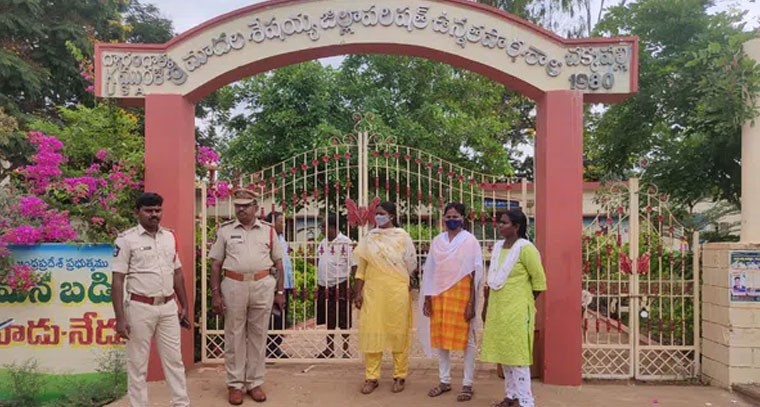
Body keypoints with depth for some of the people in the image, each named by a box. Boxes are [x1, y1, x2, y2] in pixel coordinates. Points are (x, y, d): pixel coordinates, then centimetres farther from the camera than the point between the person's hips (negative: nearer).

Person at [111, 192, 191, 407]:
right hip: (140, 308, -5)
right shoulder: (126, 239, -8)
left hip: (169, 307, 5)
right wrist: (120, 318, -14)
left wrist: (184, 306, 14)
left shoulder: (170, 237, 8)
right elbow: (117, 281, -10)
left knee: (174, 359, 11)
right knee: (138, 363, 6)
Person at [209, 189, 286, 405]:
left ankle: (255, 382, 20)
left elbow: (278, 263, 10)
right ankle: (235, 384, 17)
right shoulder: (225, 230, 4)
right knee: (234, 336, 6)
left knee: (258, 336, 8)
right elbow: (216, 264, 4)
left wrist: (280, 291, 6)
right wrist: (215, 294, -2)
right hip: (234, 286, -1)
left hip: (263, 286, 1)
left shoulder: (268, 230, 6)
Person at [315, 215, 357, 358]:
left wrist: (350, 284, -14)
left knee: (344, 321, 2)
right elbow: (318, 261, 22)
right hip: (324, 286, 7)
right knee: (328, 320, 14)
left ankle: (346, 350, 13)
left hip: (340, 286, -7)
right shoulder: (323, 242, 12)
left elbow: (354, 265, -11)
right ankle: (329, 349, 26)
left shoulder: (345, 243, -11)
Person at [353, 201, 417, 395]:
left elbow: (411, 265, 3)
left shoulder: (402, 236, -1)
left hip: (397, 291, -2)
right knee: (371, 332, 2)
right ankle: (371, 377, 12)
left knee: (398, 333, 5)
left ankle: (399, 376, 16)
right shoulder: (369, 237, 7)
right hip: (373, 291, 3)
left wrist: (407, 287, 5)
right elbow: (362, 267, 7)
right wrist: (358, 292, 2)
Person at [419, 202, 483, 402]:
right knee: (440, 338, 9)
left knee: (465, 339, 2)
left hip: (461, 295, -4)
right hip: (439, 295, 5)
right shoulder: (437, 241, 9)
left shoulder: (470, 241, -4)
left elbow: (475, 274, -7)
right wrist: (427, 298, 5)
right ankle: (444, 380, 22)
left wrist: (471, 303, -12)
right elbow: (430, 271, 10)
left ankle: (467, 384, 12)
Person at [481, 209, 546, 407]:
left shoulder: (525, 248, -13)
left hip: (517, 311, -8)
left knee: (517, 355, -4)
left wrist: (525, 302, 0)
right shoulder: (497, 246, 9)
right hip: (498, 309, 8)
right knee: (504, 354, 13)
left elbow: (539, 280, -10)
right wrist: (487, 305, 16)